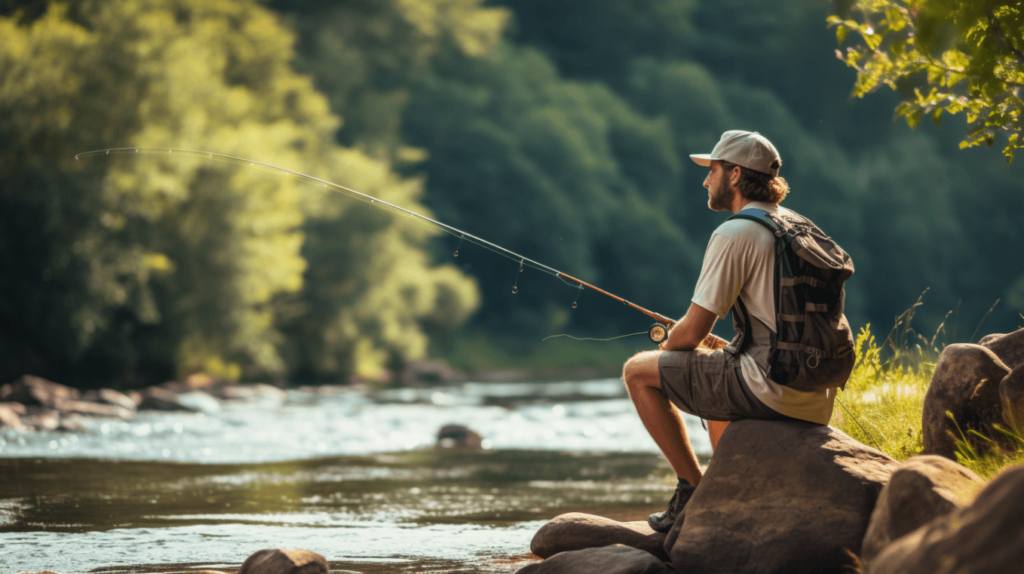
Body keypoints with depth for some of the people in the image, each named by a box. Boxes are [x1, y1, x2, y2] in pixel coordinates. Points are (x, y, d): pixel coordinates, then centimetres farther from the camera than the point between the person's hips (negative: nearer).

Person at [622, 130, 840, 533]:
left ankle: (694, 491, 3)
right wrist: (723, 345, 24)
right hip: (817, 398, 9)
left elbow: (690, 333, -9)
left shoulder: (734, 235, -10)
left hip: (774, 390, -9)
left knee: (639, 372, 3)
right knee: (713, 364, 37)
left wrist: (665, 347, 12)